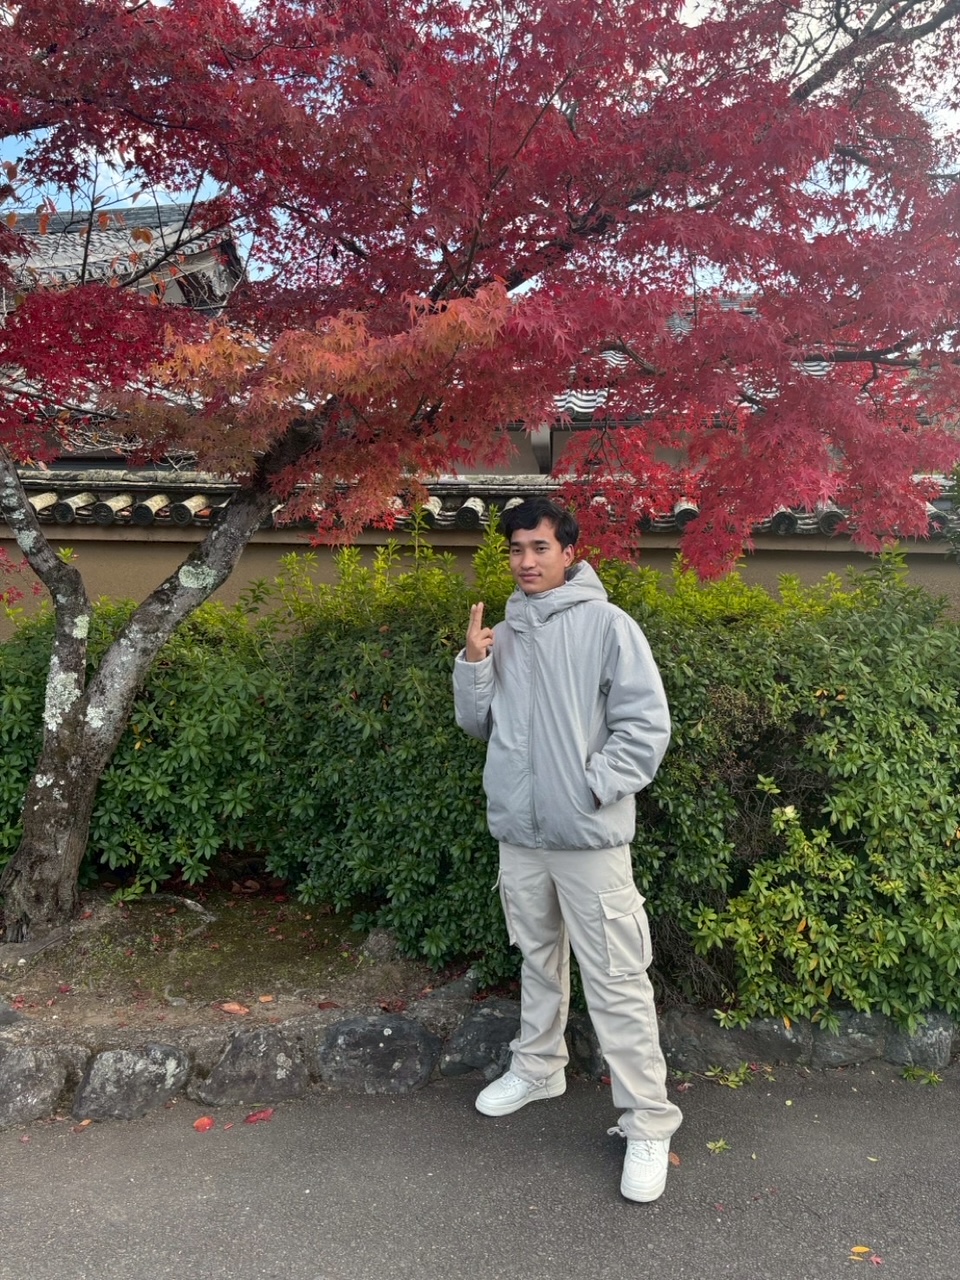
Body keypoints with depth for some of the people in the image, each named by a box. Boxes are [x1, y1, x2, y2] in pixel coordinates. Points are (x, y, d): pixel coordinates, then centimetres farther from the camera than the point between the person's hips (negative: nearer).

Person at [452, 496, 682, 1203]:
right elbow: (478, 723, 12)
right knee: (538, 960, 23)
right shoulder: (505, 633, 10)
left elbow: (647, 724, -10)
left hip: (589, 836, -6)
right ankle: (538, 1067, 42)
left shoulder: (607, 625, -8)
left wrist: (594, 787, -15)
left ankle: (649, 1123, 14)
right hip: (519, 831, 6)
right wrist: (472, 663, -3)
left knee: (616, 981, 0)